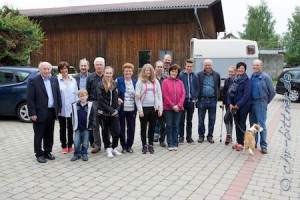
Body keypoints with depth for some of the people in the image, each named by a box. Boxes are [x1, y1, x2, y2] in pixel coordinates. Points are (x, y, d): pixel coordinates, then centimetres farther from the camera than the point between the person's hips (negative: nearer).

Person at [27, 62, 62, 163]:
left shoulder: (54, 80, 8)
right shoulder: (33, 81, -7)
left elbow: (58, 96, 11)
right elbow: (30, 99, -10)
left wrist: (59, 109, 7)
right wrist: (32, 113, -14)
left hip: (52, 112, 5)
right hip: (39, 113, -4)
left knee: (49, 135, 14)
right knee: (39, 135, 6)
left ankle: (47, 152, 28)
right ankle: (39, 154, 19)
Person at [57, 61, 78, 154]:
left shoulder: (73, 80, 6)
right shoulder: (57, 81, -5)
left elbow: (76, 94, 8)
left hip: (71, 108, 2)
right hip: (61, 109, -2)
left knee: (71, 128, 9)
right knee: (62, 128, 9)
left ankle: (70, 145, 21)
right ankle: (64, 146, 20)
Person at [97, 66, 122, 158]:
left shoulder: (115, 84, 8)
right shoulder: (100, 85, -5)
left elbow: (117, 99, 7)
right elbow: (101, 100, -11)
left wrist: (116, 110, -7)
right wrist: (111, 110, -14)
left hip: (114, 113, 3)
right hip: (103, 112, -3)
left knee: (117, 132, -1)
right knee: (105, 132, 9)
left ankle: (114, 148, 20)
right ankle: (108, 149, 24)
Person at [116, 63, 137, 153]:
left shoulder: (135, 82, 10)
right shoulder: (118, 80, -1)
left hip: (132, 109, 3)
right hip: (122, 109, -2)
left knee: (131, 128, 6)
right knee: (121, 128, 6)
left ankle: (129, 146, 20)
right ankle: (123, 146, 19)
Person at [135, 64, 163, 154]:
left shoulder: (156, 81, 9)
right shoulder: (140, 81, 0)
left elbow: (159, 95, 8)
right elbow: (137, 97, -4)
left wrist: (160, 108, 1)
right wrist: (140, 110, -9)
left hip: (154, 107, 3)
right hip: (144, 107, -2)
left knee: (152, 127, 8)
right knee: (143, 127, 6)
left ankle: (150, 145, 20)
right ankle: (144, 145, 17)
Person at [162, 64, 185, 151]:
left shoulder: (180, 82, 8)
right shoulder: (165, 82, 0)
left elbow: (183, 94, 2)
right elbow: (165, 95, -7)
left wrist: (178, 105, -10)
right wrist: (173, 105, -12)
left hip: (178, 108, 2)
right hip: (168, 108, -2)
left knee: (176, 126, 8)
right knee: (169, 126, 3)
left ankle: (175, 144, 16)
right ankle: (170, 144, 11)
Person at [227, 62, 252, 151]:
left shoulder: (247, 80, -9)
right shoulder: (234, 79, 10)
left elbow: (246, 94, -16)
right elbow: (229, 92, 9)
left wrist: (238, 105, -17)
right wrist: (230, 104, -3)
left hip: (243, 105, -6)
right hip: (234, 106, 6)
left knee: (242, 124, -1)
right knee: (237, 123, 11)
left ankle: (241, 143, 7)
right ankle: (238, 141, 20)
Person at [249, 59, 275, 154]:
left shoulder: (265, 77, -5)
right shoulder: (251, 77, 9)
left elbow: (272, 92, -2)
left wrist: (266, 102, 3)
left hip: (260, 104, -5)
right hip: (251, 103, 5)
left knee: (261, 125, -5)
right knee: (253, 124, 11)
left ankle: (263, 146, 1)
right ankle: (254, 142, 23)